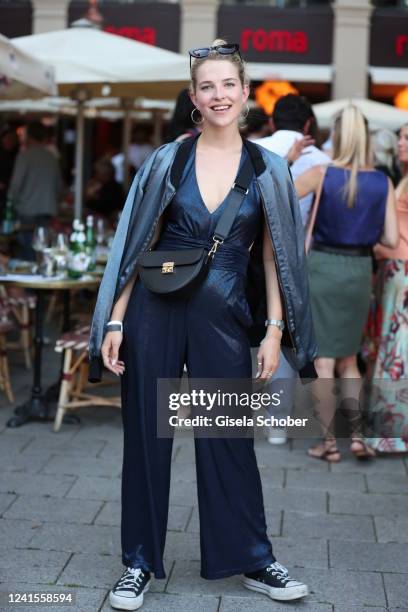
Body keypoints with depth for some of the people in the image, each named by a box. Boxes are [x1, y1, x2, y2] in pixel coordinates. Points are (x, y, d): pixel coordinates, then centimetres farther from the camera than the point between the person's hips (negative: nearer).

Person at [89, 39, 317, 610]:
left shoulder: (268, 169, 3)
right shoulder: (168, 160, 2)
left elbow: (273, 256, 5)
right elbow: (136, 246, 3)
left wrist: (274, 330, -2)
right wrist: (115, 322, -3)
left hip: (223, 317, 0)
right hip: (156, 310, 0)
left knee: (230, 439, 8)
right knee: (146, 435, 6)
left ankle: (253, 560, 24)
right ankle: (139, 563, 21)